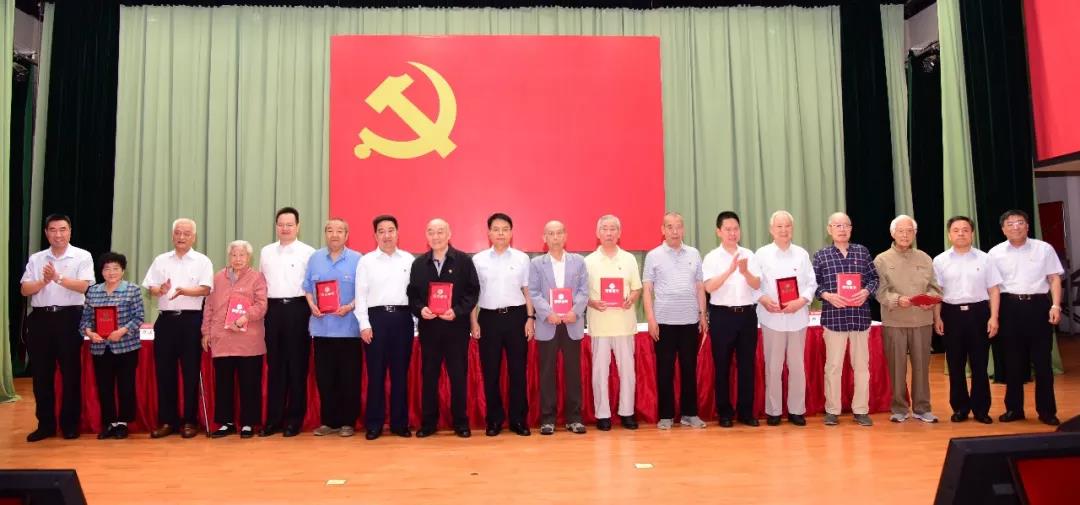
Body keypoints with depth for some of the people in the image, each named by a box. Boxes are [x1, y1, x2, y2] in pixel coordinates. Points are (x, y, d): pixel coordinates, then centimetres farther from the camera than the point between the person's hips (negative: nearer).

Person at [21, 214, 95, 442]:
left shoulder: (82, 256, 0)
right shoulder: (36, 259, 11)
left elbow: (83, 286, -11)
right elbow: (24, 289, 5)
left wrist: (58, 278, -21)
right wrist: (43, 282, -12)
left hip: (69, 317, -3)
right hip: (40, 318, 3)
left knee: (70, 373, 3)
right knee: (41, 374, 8)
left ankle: (70, 424, 13)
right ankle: (45, 424, 19)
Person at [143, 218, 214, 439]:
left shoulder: (202, 261, 3)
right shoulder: (161, 260, 12)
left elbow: (205, 289, -8)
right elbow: (150, 288, 7)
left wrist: (183, 291, -25)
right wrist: (160, 290, -15)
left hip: (191, 319, -3)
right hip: (165, 319, 3)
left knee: (191, 371, 1)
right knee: (164, 370, 5)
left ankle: (189, 420, 10)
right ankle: (167, 420, 15)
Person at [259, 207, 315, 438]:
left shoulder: (308, 252, -1)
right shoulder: (266, 252, 13)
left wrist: (312, 308, -11)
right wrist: (262, 309, 9)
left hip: (297, 309, -4)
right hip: (273, 310, 4)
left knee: (297, 366, 2)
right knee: (274, 365, 7)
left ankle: (294, 419, 11)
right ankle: (274, 419, 14)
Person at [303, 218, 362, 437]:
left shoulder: (357, 259, 0)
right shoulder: (315, 258, 11)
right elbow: (307, 287, 11)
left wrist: (350, 307, -16)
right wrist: (312, 305, -6)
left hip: (348, 327, -3)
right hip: (322, 327, 3)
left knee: (349, 377, 1)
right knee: (324, 377, 7)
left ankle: (348, 422, 11)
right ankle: (328, 421, 17)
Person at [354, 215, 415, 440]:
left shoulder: (409, 259, 7)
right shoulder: (366, 261, 4)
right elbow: (361, 295, 1)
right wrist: (364, 324, -6)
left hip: (402, 317, 1)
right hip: (376, 317, -1)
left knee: (400, 372, 7)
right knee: (376, 373, 3)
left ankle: (400, 422, 16)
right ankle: (374, 424, 13)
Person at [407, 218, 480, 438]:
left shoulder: (464, 260, 0)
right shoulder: (418, 263, 7)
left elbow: (473, 291, -3)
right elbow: (412, 294, 7)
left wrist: (457, 311, -16)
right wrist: (420, 309, -13)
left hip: (456, 326, -2)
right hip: (428, 326, 2)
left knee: (459, 375, 5)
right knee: (429, 375, 8)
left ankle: (461, 423, 15)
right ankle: (428, 422, 18)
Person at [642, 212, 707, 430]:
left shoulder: (694, 254, 9)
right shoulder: (653, 256, 2)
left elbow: (700, 287, 12)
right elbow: (647, 289, 0)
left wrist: (702, 314, 7)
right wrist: (651, 318, -8)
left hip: (690, 320, 2)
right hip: (664, 321, -2)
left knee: (689, 368, 8)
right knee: (665, 370, 3)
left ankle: (689, 413, 18)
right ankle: (666, 415, 12)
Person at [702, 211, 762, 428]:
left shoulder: (749, 255, 6)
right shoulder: (711, 257, -3)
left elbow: (757, 285, -2)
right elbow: (709, 287, -15)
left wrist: (745, 271, -21)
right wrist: (730, 269, -25)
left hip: (747, 314, 3)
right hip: (722, 315, -2)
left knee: (747, 364, 7)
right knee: (722, 365, 5)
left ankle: (746, 411, 18)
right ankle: (724, 412, 15)